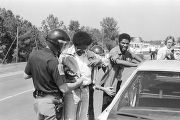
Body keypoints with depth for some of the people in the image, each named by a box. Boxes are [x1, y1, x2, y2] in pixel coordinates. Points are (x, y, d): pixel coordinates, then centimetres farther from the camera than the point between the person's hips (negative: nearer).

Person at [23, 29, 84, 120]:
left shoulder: (33, 55, 0)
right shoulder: (53, 61, -23)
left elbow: (26, 76, 13)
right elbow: (64, 88, -20)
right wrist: (78, 83, -4)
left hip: (37, 99, 8)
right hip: (51, 102, -8)